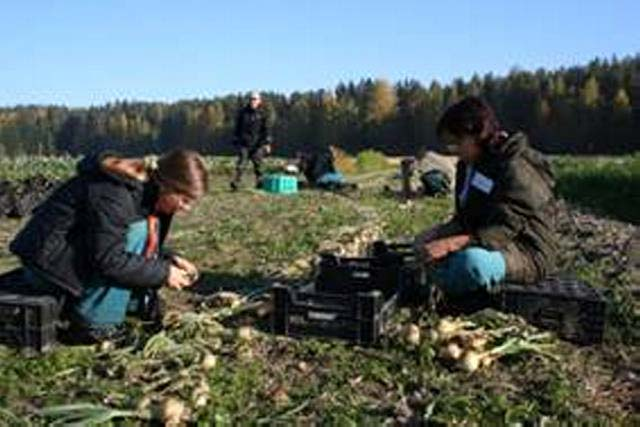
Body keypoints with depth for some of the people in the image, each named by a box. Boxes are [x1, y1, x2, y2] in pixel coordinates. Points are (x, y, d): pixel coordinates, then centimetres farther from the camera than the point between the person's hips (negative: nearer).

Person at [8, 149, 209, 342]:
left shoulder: (146, 190, 1)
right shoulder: (113, 194, -27)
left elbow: (149, 246, 11)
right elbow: (110, 260, -28)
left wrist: (170, 260, -6)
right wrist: (163, 272, -22)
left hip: (75, 253, 9)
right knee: (137, 232, -22)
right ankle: (94, 322, -15)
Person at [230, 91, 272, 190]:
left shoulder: (262, 114, 3)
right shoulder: (243, 112, 4)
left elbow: (265, 129, 3)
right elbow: (237, 127, 10)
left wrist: (267, 143, -3)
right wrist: (236, 140, 8)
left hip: (257, 144, 0)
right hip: (244, 144, 0)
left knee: (258, 164, 2)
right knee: (241, 164, -8)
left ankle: (259, 183, 15)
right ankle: (235, 184, -10)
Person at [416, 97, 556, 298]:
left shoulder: (517, 170, -21)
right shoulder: (469, 166, 9)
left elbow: (503, 232, -27)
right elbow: (464, 219, 12)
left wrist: (450, 244, -36)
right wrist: (437, 233, -8)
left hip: (528, 254, -9)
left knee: (471, 260, -38)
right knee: (424, 243, 7)